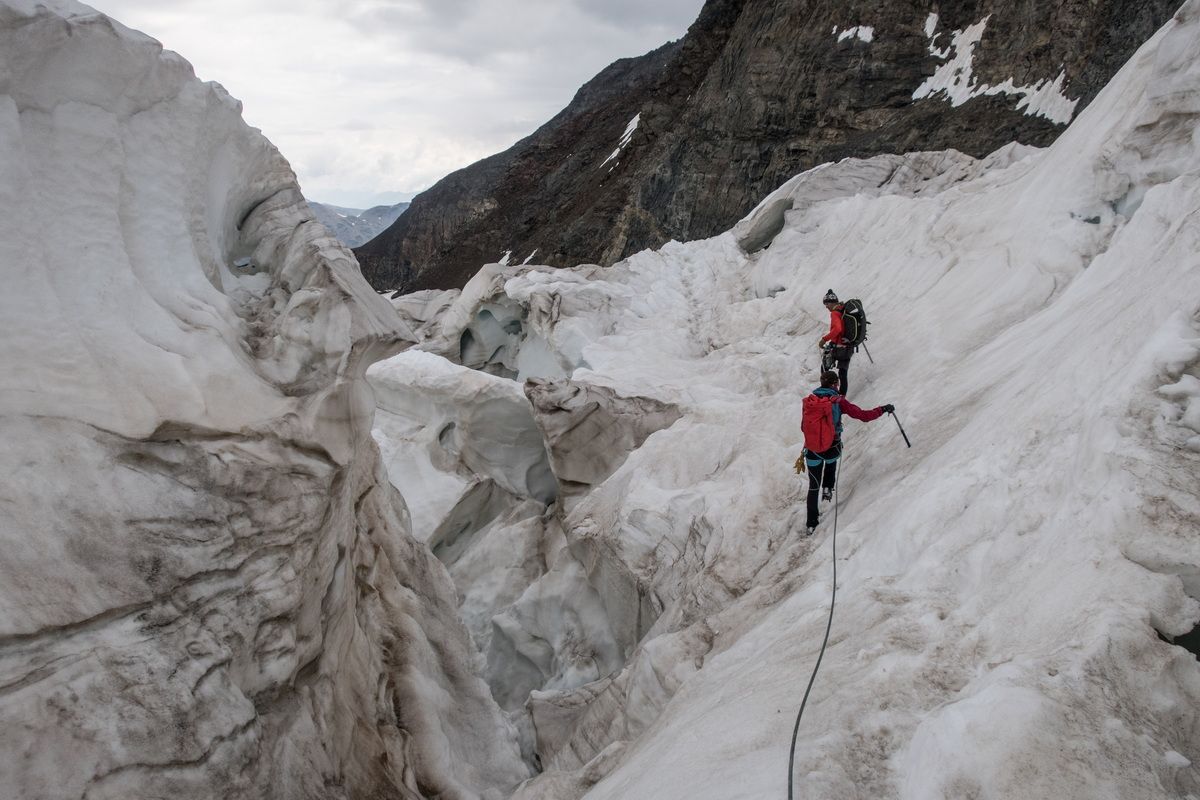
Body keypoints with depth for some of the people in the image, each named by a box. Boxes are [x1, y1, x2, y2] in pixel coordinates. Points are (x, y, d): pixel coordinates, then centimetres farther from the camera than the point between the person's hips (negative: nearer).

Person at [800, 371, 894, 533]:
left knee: (813, 487, 19)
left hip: (812, 450, 2)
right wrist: (884, 409, 1)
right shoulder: (838, 401, -13)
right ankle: (828, 487, 25)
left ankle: (811, 523, 23)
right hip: (832, 449, -2)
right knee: (831, 462, 40)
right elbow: (864, 415, -13)